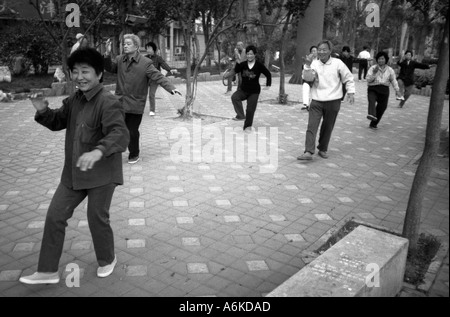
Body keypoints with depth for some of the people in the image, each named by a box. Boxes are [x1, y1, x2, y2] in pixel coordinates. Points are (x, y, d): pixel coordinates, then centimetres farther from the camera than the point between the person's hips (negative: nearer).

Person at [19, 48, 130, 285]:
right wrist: (43, 111, -4)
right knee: (54, 216, 9)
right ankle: (48, 271, 23)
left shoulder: (108, 103, -20)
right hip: (73, 172, 8)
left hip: (101, 173, -8)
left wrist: (98, 151, -52)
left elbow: (120, 134, -33)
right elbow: (57, 123, 18)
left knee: (97, 219, 6)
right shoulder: (74, 100, 6)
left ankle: (107, 260, 36)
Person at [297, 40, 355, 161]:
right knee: (312, 126, -10)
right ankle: (309, 152, -13)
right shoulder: (314, 63, 2)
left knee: (328, 127, 9)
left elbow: (348, 78, 6)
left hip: (333, 102, -1)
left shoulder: (337, 63, -3)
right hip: (317, 101, 1)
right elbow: (307, 78, -11)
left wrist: (350, 92, -1)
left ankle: (323, 149, 25)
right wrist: (307, 65, -23)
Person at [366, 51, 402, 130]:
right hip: (373, 89, -3)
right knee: (372, 101, -33)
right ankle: (371, 115, -57)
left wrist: (397, 90, 2)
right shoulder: (372, 68, 2)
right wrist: (374, 73, -19)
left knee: (382, 107, 1)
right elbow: (368, 80, -5)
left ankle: (374, 124, 16)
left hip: (384, 90, 3)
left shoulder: (390, 70, 8)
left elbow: (393, 80, 11)